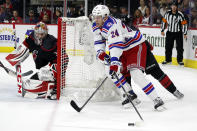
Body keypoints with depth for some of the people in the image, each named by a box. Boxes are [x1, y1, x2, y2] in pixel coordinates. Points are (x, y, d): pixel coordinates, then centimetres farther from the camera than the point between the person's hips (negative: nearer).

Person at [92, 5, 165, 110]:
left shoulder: (112, 25, -31)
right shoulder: (96, 26, 0)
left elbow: (115, 44, -41)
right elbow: (98, 42, 7)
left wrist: (114, 63, -49)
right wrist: (101, 53, -14)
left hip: (136, 46, -10)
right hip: (123, 49, 10)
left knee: (135, 73, -24)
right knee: (114, 71, 1)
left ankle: (156, 100, -23)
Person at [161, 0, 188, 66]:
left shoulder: (180, 14, -13)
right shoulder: (167, 13, -3)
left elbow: (184, 24, -9)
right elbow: (164, 21, 9)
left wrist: (185, 33, -10)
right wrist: (162, 30, 8)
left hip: (178, 33, -3)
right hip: (169, 32, 3)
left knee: (179, 47, -2)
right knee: (168, 47, 6)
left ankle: (180, 60, 9)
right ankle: (168, 60, 19)